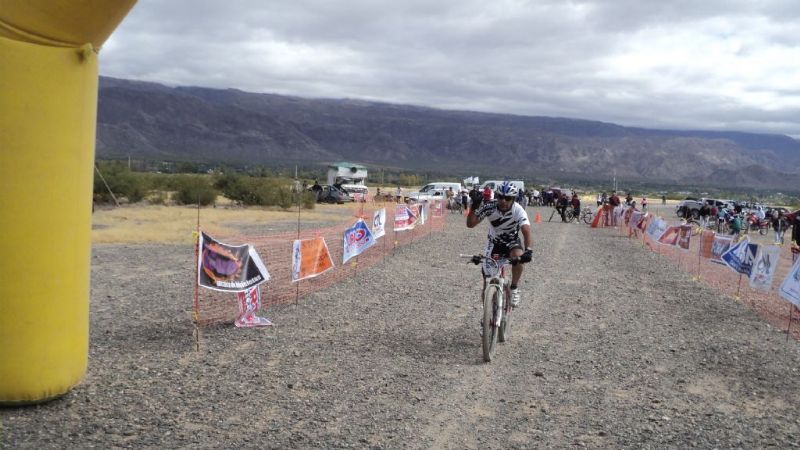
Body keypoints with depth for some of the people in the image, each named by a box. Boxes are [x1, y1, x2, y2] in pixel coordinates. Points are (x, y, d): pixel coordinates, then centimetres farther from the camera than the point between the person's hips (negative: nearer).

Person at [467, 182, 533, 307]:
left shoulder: (518, 211, -28)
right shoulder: (489, 208, -25)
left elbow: (526, 232, -41)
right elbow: (470, 224, -26)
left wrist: (529, 250, -59)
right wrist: (474, 207, -41)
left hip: (512, 242, -2)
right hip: (495, 242, 2)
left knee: (519, 257, -32)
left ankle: (514, 289, -10)